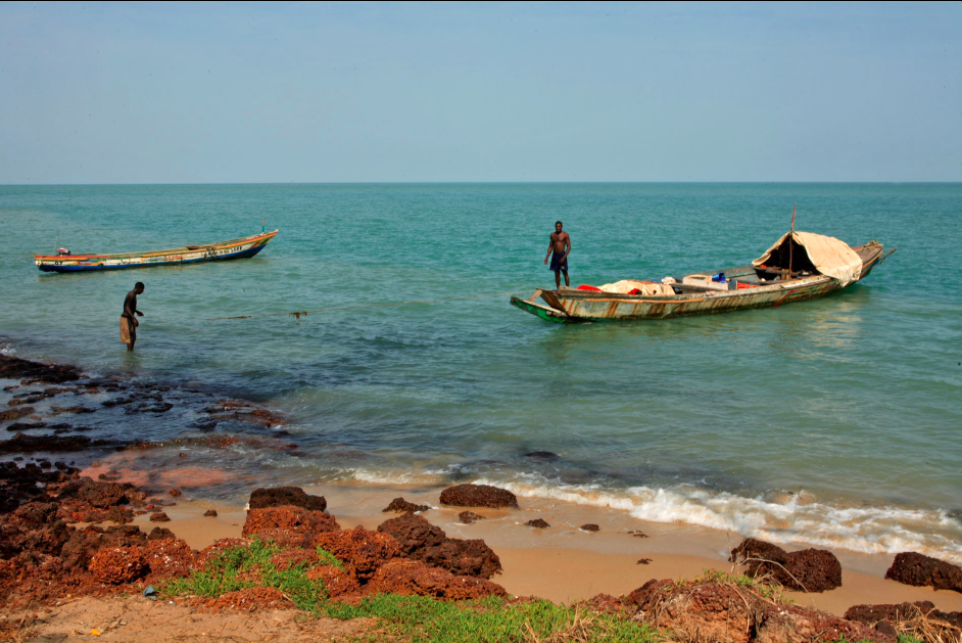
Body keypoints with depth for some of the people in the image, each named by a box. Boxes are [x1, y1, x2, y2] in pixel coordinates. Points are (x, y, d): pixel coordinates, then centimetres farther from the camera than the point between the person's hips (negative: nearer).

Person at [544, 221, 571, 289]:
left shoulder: (565, 234, -5)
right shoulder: (552, 235, 10)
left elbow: (569, 247, -8)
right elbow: (550, 247, 15)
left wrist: (564, 257, -17)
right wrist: (547, 257, 8)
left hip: (562, 255, -5)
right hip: (555, 255, 5)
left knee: (565, 273, -3)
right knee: (557, 274, 6)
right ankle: (558, 289, 12)